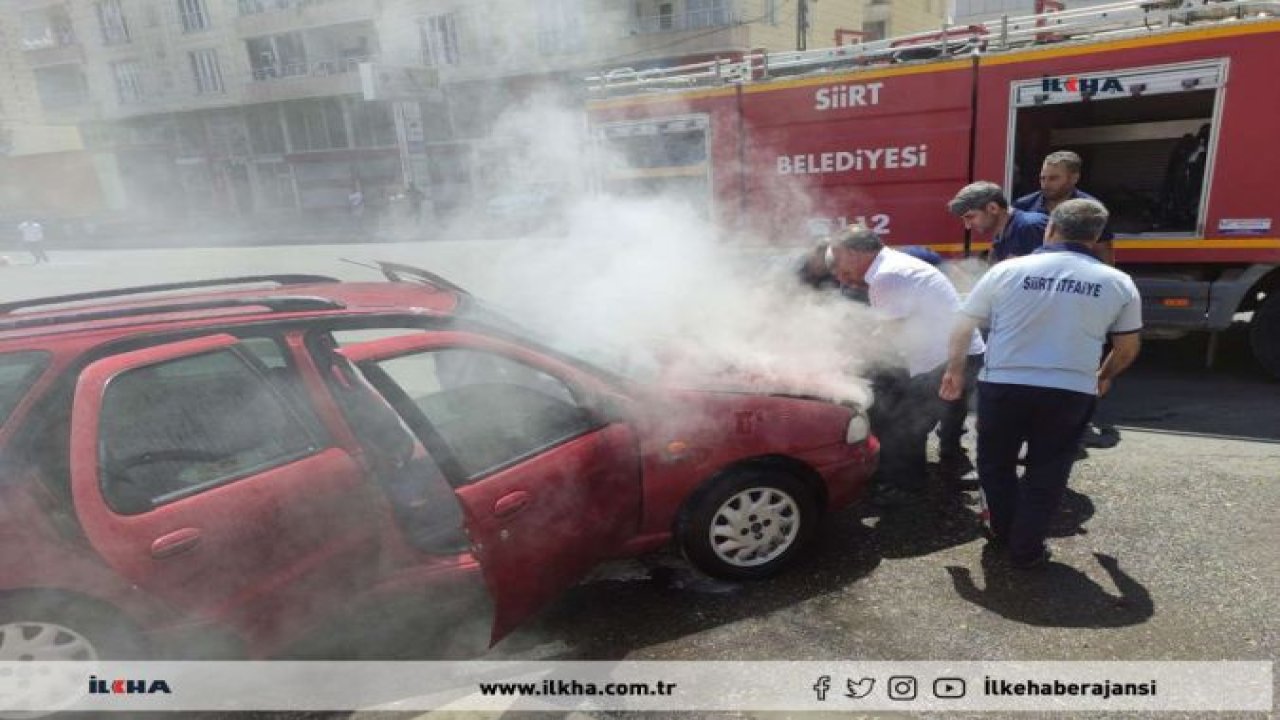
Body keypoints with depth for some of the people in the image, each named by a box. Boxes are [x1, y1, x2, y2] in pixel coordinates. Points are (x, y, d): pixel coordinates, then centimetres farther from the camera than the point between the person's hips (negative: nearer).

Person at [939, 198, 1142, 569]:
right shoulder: (1118, 283, 4)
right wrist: (1103, 377, 33)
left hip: (1003, 386, 0)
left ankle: (1004, 531, 34)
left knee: (996, 463, 21)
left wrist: (954, 368, 19)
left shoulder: (1007, 270, 1)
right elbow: (1127, 348, 14)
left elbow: (963, 326, 6)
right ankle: (1026, 549, 22)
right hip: (1070, 393, 1)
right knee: (1046, 474, 15)